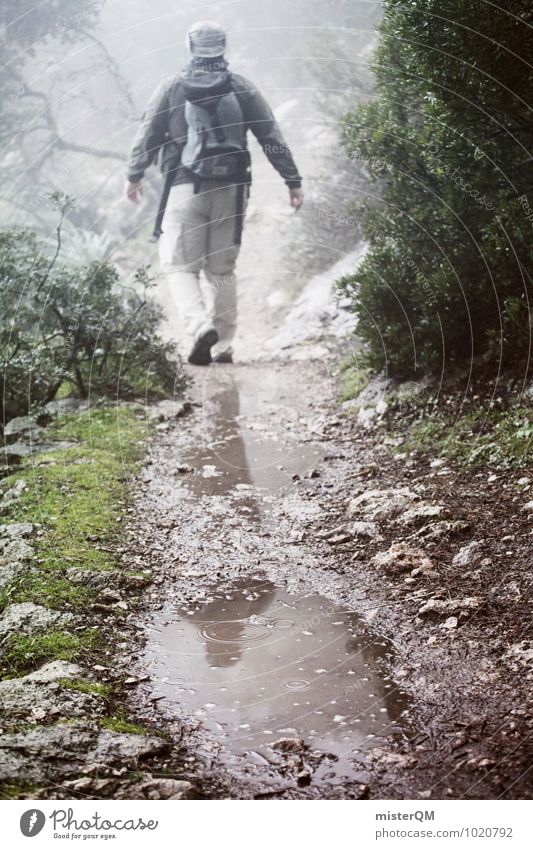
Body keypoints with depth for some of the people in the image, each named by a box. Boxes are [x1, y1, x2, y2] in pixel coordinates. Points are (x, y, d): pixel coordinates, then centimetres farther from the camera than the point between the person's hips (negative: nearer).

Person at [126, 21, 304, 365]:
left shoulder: (172, 88, 1)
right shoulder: (242, 88, 4)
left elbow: (148, 136, 6)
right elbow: (272, 137, 3)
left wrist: (135, 176, 18)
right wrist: (294, 181, 7)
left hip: (185, 189, -2)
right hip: (231, 191, 2)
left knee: (181, 267, 3)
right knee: (222, 270, 12)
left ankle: (201, 327, -22)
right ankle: (223, 346, 12)